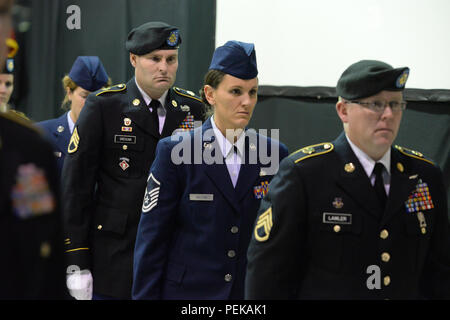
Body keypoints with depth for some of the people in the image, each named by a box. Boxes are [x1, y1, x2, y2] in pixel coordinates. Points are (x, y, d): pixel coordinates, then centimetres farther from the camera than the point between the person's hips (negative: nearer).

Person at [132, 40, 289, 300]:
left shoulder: (275, 155, 3)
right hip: (185, 290, -3)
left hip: (253, 291, 3)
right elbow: (152, 237, -5)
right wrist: (145, 295, -8)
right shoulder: (175, 152, -5)